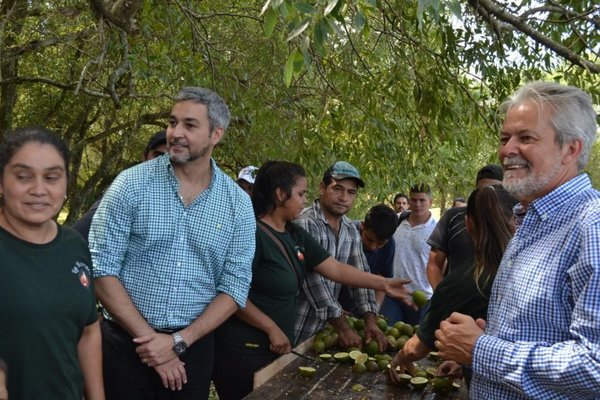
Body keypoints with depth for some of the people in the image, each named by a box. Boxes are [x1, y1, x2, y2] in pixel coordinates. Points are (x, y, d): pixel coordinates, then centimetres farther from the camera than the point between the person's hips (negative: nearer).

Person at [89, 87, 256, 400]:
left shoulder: (238, 203, -2)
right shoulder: (131, 184, -7)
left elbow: (235, 286, -3)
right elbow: (101, 268, -10)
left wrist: (179, 341, -13)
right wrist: (148, 336, -14)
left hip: (194, 345, 2)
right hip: (125, 342, -1)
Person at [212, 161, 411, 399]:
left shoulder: (296, 236, 9)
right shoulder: (251, 234, -18)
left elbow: (335, 269, 9)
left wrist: (382, 284, 4)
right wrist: (272, 329, -16)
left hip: (277, 348, 8)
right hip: (243, 351, -8)